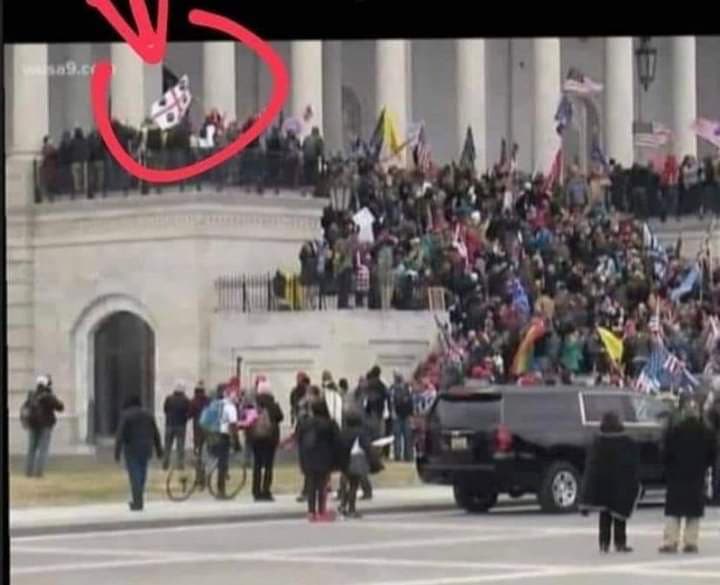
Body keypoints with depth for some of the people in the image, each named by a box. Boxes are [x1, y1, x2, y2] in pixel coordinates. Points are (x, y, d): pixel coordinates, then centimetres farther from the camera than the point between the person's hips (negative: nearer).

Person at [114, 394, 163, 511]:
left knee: (135, 475, -3)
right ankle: (137, 500, 22)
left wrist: (117, 452, -15)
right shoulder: (148, 415, 8)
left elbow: (120, 435, -14)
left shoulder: (125, 416, -7)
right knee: (142, 474, 15)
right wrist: (159, 450, 15)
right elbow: (156, 434, 9)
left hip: (131, 449, -4)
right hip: (146, 448, 4)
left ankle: (138, 503, -7)